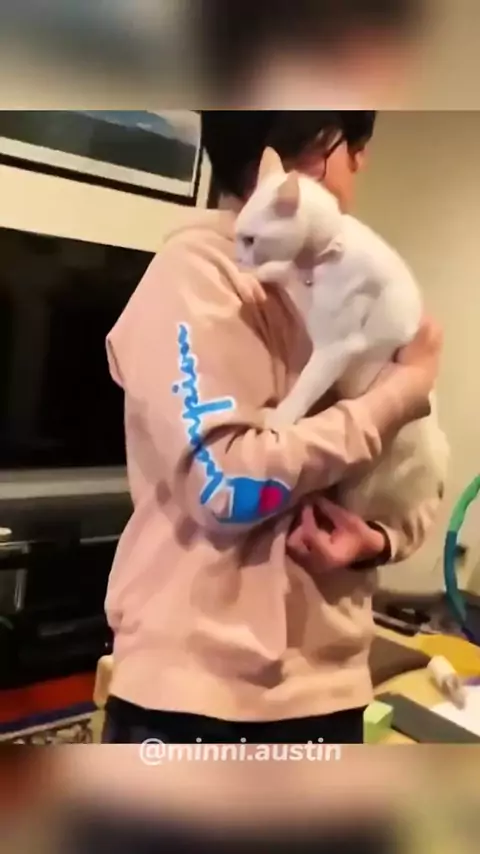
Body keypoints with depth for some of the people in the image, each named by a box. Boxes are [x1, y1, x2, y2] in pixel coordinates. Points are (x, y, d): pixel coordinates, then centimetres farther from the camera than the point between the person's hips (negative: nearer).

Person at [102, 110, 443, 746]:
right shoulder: (201, 265, -11)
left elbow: (419, 485, 12)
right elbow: (225, 486, -21)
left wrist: (380, 540, -10)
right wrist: (402, 390, -13)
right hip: (196, 688, -6)